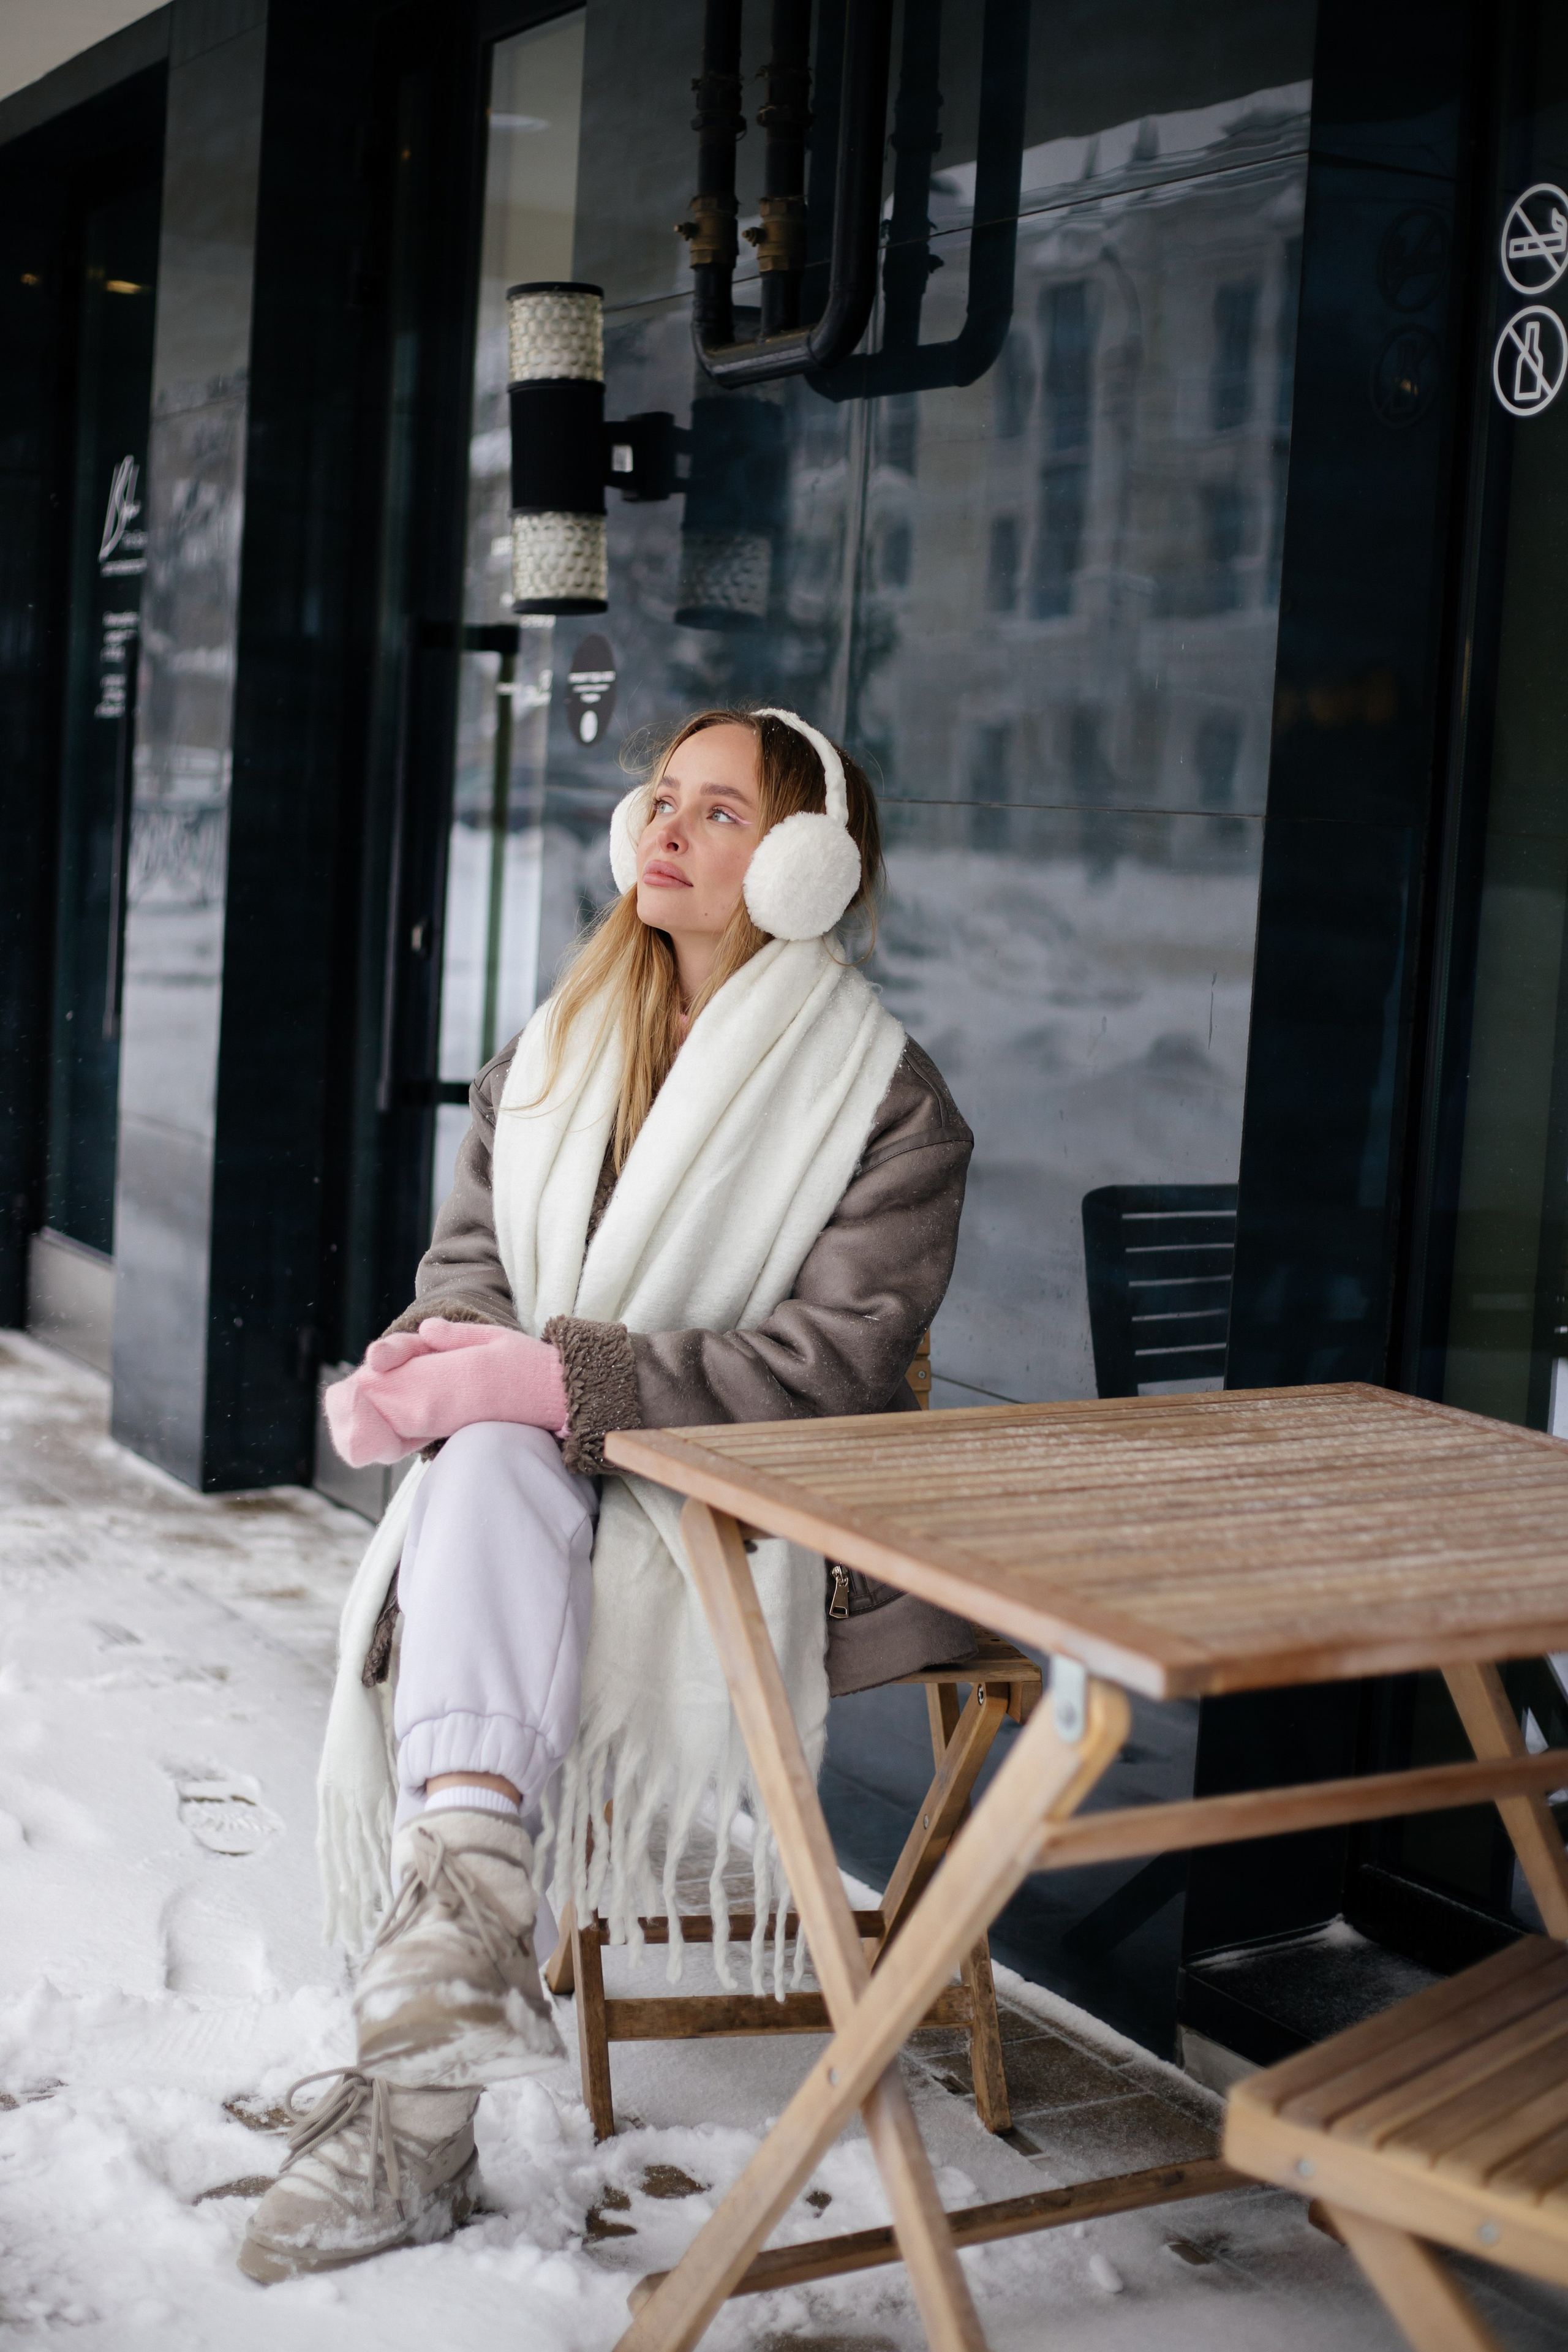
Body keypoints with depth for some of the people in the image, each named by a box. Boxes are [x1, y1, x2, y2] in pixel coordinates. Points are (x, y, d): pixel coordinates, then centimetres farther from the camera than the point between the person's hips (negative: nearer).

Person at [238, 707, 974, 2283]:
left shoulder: (885, 1099, -2)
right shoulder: (555, 1050, 16)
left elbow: (843, 1358, -12)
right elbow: (470, 1255, 16)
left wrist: (568, 1376, -21)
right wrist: (444, 1356, -10)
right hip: (534, 1480, 4)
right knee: (484, 1466, -32)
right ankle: (471, 1910, -48)